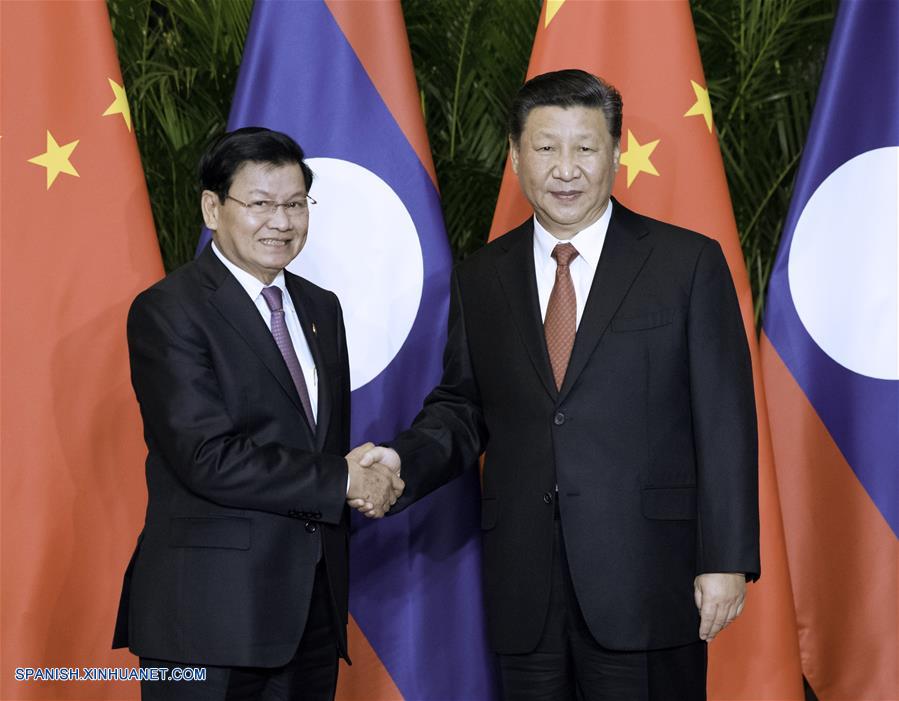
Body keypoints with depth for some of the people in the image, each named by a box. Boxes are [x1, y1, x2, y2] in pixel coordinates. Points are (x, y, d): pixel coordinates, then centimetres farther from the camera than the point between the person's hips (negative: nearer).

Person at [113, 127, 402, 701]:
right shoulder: (168, 310, -9)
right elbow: (207, 458, -18)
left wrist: (372, 480, -1)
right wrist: (342, 481, -13)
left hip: (313, 607, 7)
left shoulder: (322, 308, 15)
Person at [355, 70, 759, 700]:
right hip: (525, 594, 3)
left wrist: (726, 560, -8)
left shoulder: (689, 263, -1)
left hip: (645, 582, -3)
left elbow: (725, 422, -3)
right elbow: (463, 406, 14)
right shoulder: (481, 277, 10)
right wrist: (404, 461, -7)